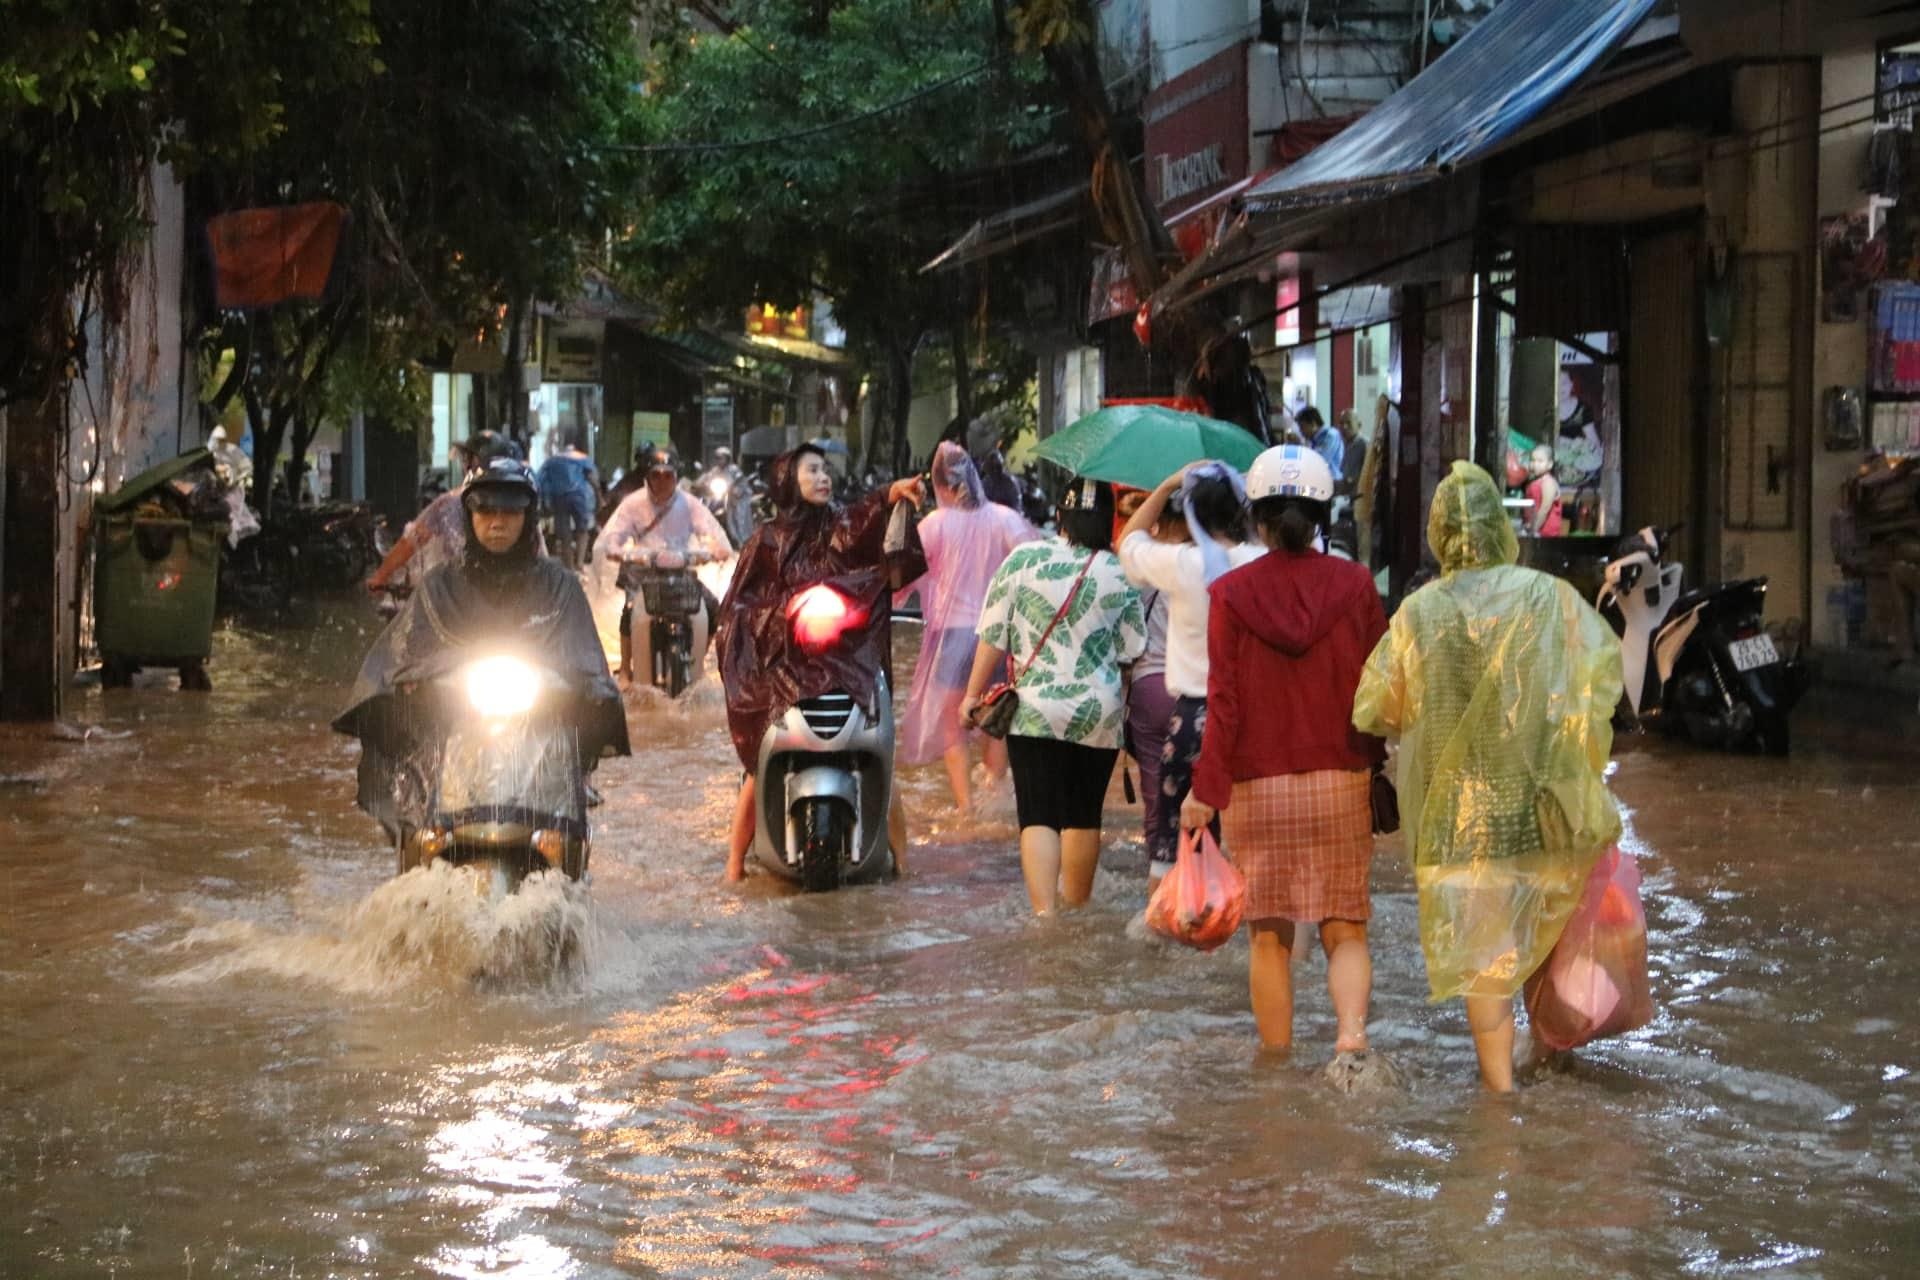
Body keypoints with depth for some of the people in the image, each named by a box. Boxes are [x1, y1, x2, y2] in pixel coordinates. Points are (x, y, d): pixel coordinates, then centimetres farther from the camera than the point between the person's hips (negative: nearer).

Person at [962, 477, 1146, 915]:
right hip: (1098, 714, 1)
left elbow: (993, 636, -2)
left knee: (1038, 816, -1)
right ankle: (1075, 910, 29)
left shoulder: (1023, 559, -4)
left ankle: (1045, 912, -17)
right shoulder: (1118, 573, -4)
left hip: (1033, 711, -1)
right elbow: (1132, 650, 0)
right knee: (1083, 815, 15)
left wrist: (973, 694, 8)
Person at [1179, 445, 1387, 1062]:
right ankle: (1351, 1032, -16)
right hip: (1340, 781, 1)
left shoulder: (1231, 593, -6)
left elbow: (1226, 703, -6)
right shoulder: (1354, 585, -2)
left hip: (1258, 786, -1)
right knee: (1345, 929, 7)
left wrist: (1206, 790, 0)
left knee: (1269, 937, 10)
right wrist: (1377, 768, 12)